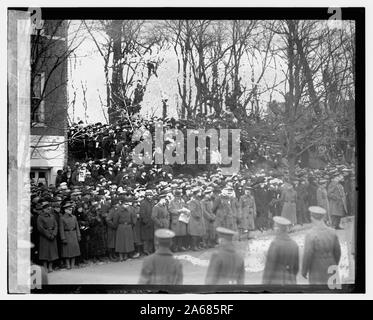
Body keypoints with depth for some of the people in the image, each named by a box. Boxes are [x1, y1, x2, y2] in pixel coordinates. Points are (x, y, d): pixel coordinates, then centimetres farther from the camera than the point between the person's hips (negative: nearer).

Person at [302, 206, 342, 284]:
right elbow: (337, 252, 3)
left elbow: (307, 255, -19)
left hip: (317, 272, -5)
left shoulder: (311, 235, -21)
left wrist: (304, 271, -5)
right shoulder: (332, 233, -4)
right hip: (329, 272, 5)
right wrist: (334, 266, 19)